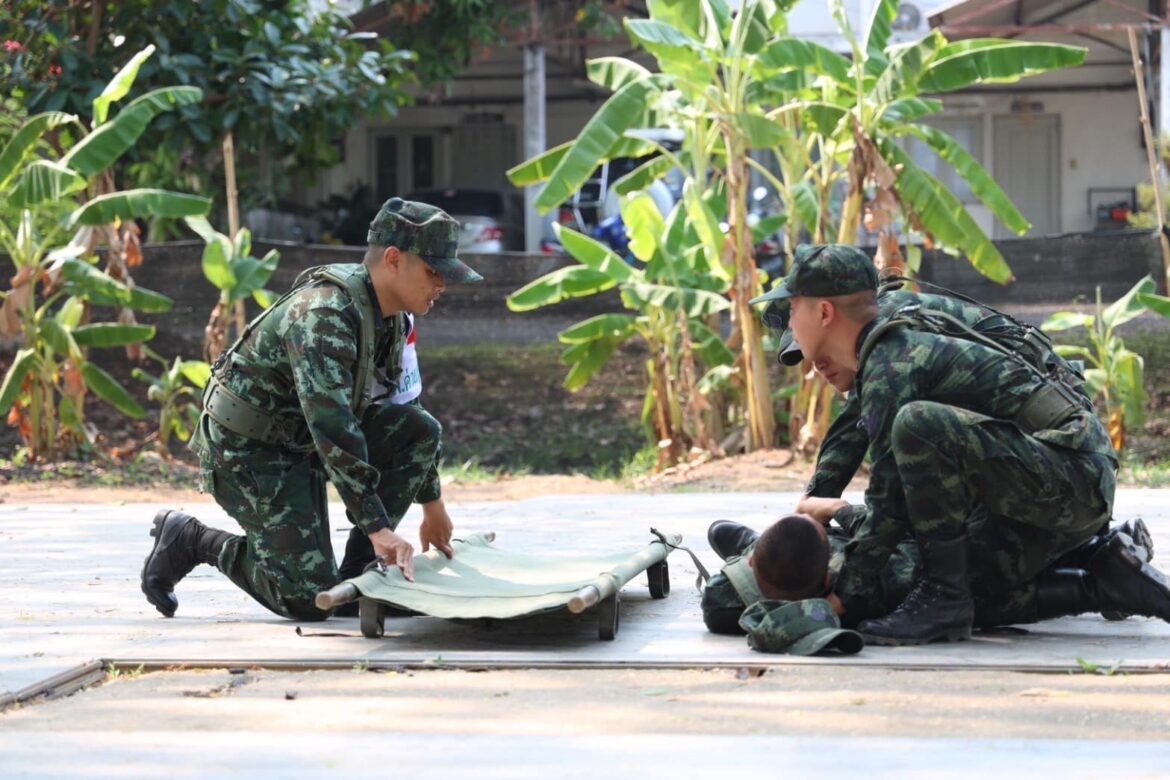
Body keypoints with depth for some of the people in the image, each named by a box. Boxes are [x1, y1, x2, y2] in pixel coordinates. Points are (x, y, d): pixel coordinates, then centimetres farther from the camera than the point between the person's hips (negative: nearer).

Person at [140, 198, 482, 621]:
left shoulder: (391, 316, 2)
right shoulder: (325, 313, -28)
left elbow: (402, 405, 16)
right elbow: (331, 427, -36)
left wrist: (432, 505, 18)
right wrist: (377, 527, -39)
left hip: (301, 438, 9)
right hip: (249, 450, -9)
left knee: (421, 431, -8)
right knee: (310, 599, -13)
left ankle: (360, 572, 0)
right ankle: (188, 540, 4)